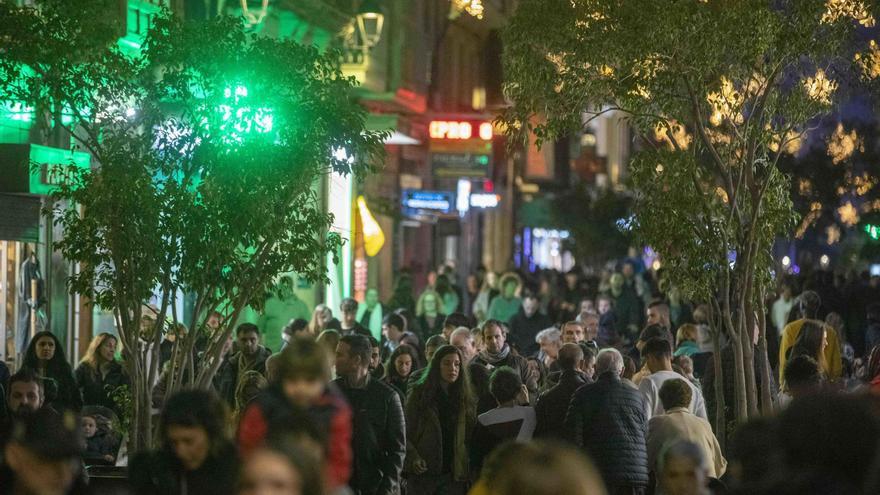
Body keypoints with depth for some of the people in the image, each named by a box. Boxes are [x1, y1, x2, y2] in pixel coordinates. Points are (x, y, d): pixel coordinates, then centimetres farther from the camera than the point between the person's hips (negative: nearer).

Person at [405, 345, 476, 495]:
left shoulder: (467, 399, 10)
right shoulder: (419, 393, 4)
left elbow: (470, 437, 11)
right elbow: (406, 433, 1)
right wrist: (413, 458, -15)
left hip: (454, 475, 1)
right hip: (423, 472, -1)